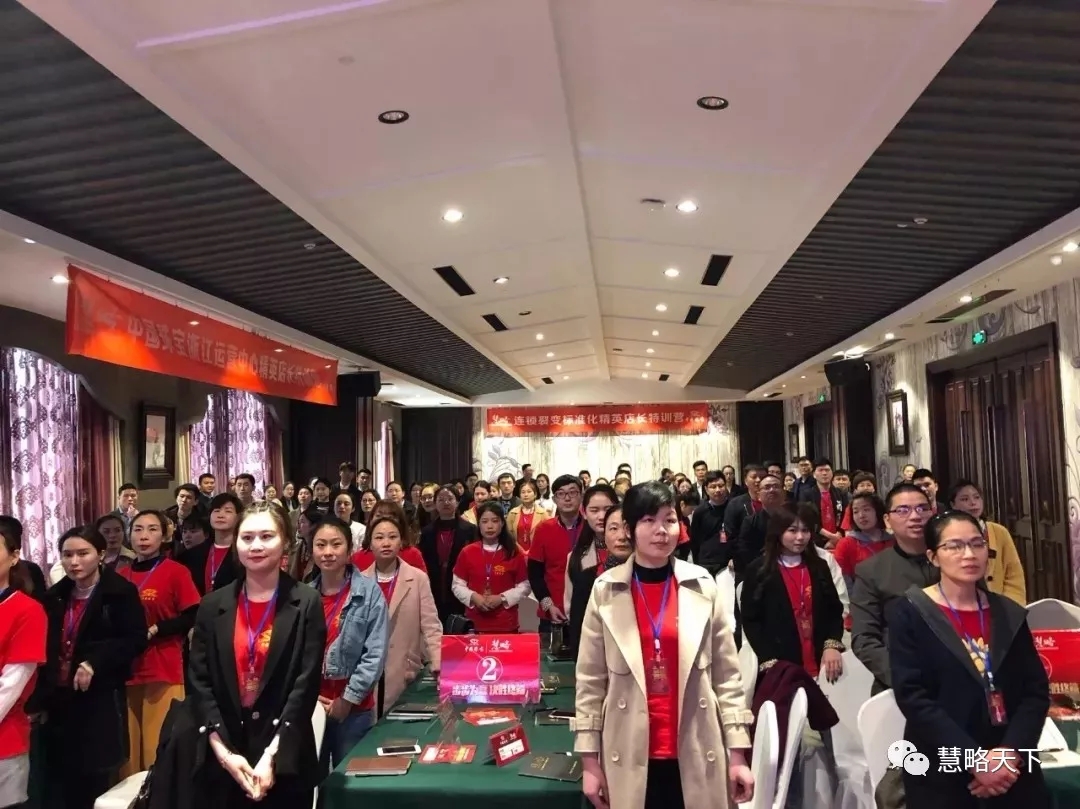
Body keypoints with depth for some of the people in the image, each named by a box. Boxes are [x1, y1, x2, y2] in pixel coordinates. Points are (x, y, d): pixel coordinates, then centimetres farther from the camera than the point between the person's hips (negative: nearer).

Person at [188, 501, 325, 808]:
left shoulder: (307, 603, -5)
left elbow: (306, 684, -9)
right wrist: (224, 752, -9)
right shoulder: (213, 605, 3)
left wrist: (272, 756, -14)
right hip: (222, 762, 2)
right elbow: (199, 681, 0)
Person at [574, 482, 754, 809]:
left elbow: (727, 673, 1)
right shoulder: (605, 590, -5)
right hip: (630, 757, 0)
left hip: (696, 756, 1)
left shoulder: (702, 585, -2)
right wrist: (589, 760, -2)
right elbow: (590, 680, -1)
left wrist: (738, 754, -1)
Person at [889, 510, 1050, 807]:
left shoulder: (1010, 614, 7)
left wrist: (1012, 751, -12)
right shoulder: (910, 613, -8)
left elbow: (1036, 689, 2)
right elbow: (912, 696, -14)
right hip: (941, 774, -3)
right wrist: (974, 760, -19)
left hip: (1012, 772, 4)